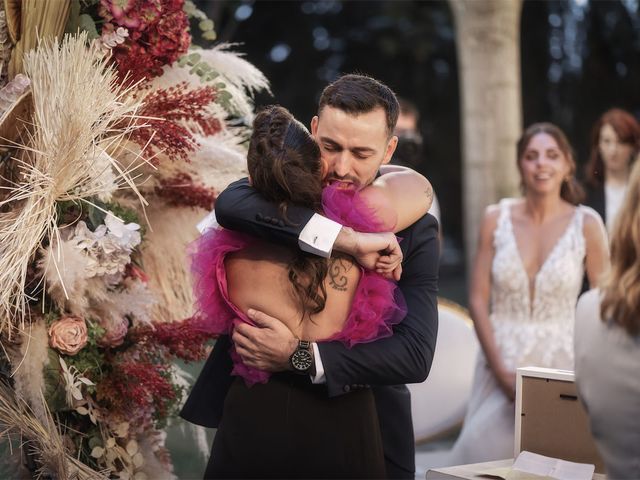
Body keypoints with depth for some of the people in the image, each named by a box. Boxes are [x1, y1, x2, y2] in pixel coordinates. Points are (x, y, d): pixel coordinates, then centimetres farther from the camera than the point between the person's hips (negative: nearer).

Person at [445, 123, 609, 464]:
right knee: (485, 450, -2)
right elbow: (478, 299, -2)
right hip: (501, 363, 1)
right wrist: (501, 372, -9)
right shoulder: (496, 219, -1)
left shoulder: (586, 224, -5)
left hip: (561, 363, -1)